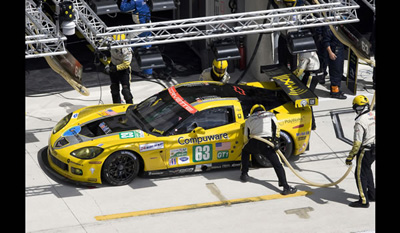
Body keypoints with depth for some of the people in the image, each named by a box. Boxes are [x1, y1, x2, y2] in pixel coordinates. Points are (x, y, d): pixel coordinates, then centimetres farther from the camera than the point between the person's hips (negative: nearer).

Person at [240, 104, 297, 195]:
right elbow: (276, 127, 4)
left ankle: (244, 174, 32)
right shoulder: (270, 115, 21)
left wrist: (249, 148, 39)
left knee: (245, 152, 35)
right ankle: (286, 187, -12)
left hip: (254, 143, 2)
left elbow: (246, 137, 26)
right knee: (277, 164, -1)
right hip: (267, 144, -2)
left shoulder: (249, 120, 25)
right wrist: (276, 140, 0)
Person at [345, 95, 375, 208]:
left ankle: (364, 200, 3)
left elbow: (357, 143, -24)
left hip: (366, 151, -8)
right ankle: (371, 194, 34)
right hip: (374, 149, 8)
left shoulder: (360, 122, -24)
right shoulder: (373, 115, 0)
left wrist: (350, 157, -17)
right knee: (367, 170, 24)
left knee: (360, 174, 0)